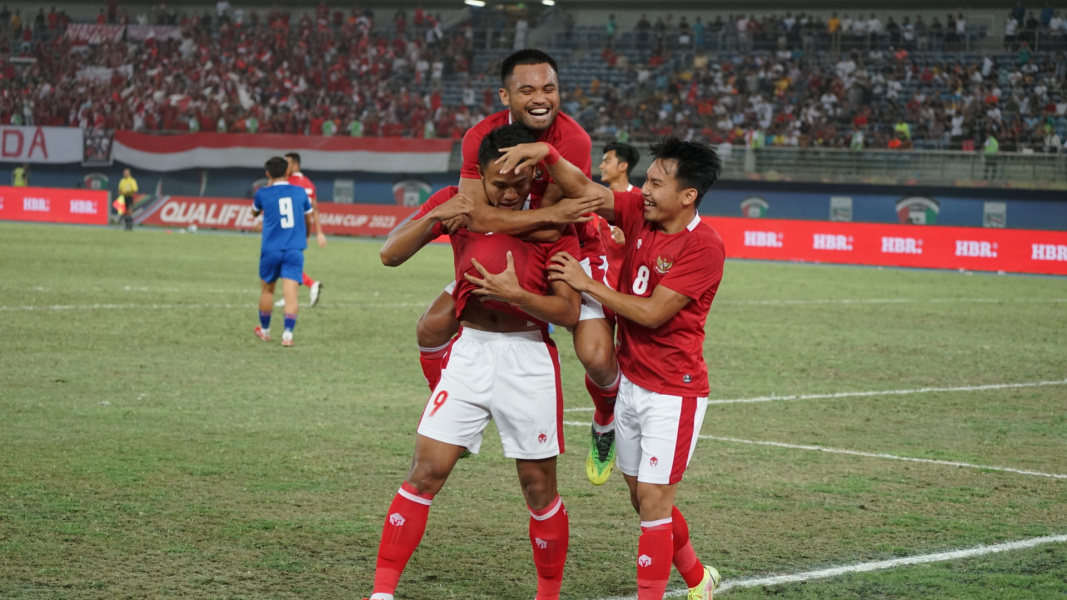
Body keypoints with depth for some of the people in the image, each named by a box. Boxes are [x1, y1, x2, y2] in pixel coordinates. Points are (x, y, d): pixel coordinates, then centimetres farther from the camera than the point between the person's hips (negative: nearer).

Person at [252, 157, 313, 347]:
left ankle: (264, 330, 32)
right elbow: (308, 219, 17)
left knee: (267, 289, 19)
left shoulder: (263, 193, -1)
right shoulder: (300, 192, 3)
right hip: (295, 250, 0)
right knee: (290, 293, -6)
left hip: (271, 250, 0)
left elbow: (255, 213, 21)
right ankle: (287, 334, -17)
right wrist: (305, 236, 37)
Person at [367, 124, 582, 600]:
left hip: (529, 359, -2)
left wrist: (516, 294, -24)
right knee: (424, 472, -6)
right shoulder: (458, 203, 2)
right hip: (470, 351, 2)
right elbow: (391, 256, 0)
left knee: (539, 487, 4)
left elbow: (569, 312, -8)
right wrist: (435, 218, -16)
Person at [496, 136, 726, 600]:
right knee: (642, 498, 17)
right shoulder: (639, 212, 1)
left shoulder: (703, 247, -19)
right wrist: (546, 154, -27)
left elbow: (651, 313, -21)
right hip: (631, 382, 8)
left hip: (674, 391, -8)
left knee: (653, 502, -6)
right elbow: (583, 190, -9)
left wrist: (587, 284, -15)